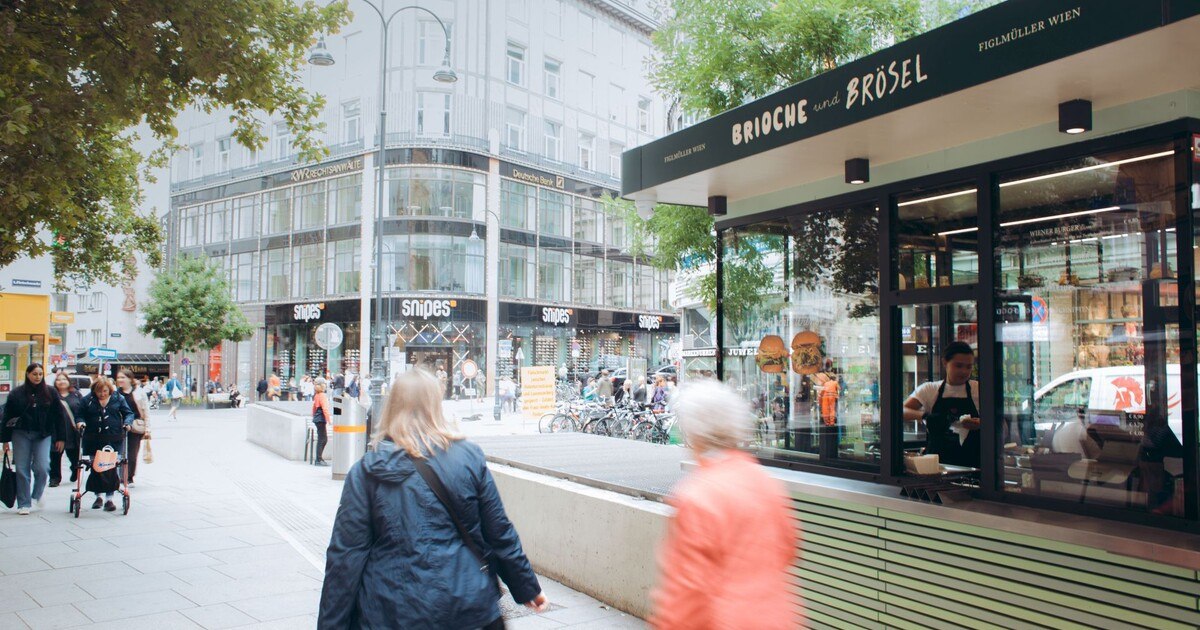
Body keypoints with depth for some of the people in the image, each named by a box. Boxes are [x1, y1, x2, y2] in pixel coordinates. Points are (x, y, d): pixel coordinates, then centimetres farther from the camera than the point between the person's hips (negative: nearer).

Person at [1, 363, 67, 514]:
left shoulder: (50, 392, 2)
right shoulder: (16, 393, 1)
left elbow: (58, 416, 4)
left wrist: (60, 438, 2)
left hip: (43, 435, 0)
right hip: (21, 435, 0)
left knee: (42, 468, -10)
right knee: (22, 470, 2)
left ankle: (37, 495, 17)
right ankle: (24, 504, 12)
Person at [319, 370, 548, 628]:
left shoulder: (366, 471, -7)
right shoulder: (469, 457, -6)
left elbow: (345, 555, -8)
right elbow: (500, 534, -1)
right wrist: (528, 588, 11)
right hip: (467, 607, 1)